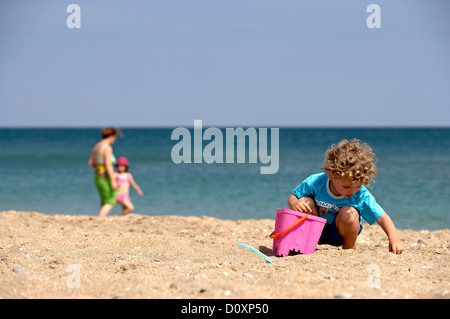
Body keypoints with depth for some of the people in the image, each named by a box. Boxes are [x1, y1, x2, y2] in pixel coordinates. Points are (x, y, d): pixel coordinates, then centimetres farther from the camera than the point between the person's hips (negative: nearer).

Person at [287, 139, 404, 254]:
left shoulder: (361, 195, -24)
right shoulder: (314, 183, -24)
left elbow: (382, 217, -22)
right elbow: (292, 197, -9)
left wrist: (393, 238, -36)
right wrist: (294, 204, -34)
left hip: (339, 232, -1)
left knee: (349, 213, -32)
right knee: (306, 202, -26)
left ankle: (349, 248, -5)